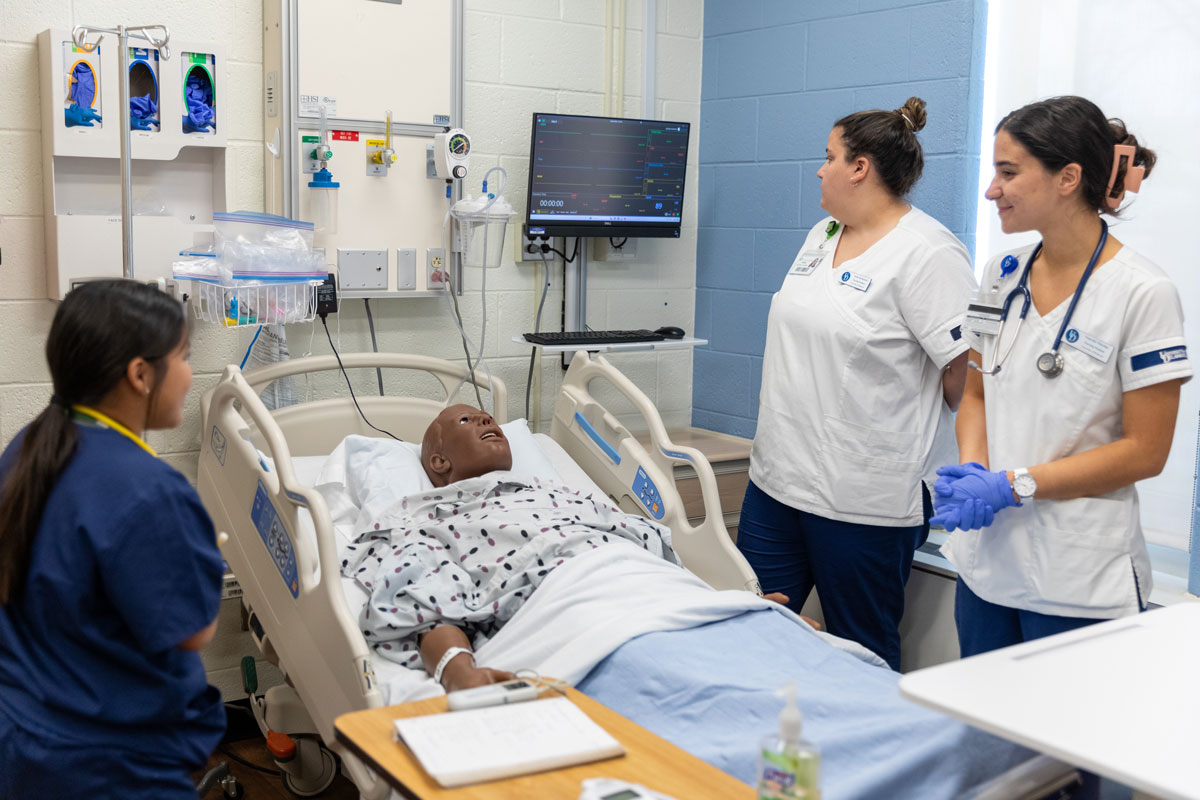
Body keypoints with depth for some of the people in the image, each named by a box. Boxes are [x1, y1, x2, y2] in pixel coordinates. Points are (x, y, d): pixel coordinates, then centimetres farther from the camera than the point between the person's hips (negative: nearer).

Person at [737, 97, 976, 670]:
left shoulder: (926, 253, -15)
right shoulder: (821, 236, 12)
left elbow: (967, 369, -18)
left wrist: (907, 428, -4)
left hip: (863, 499, -8)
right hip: (778, 475, 8)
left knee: (862, 655, 7)